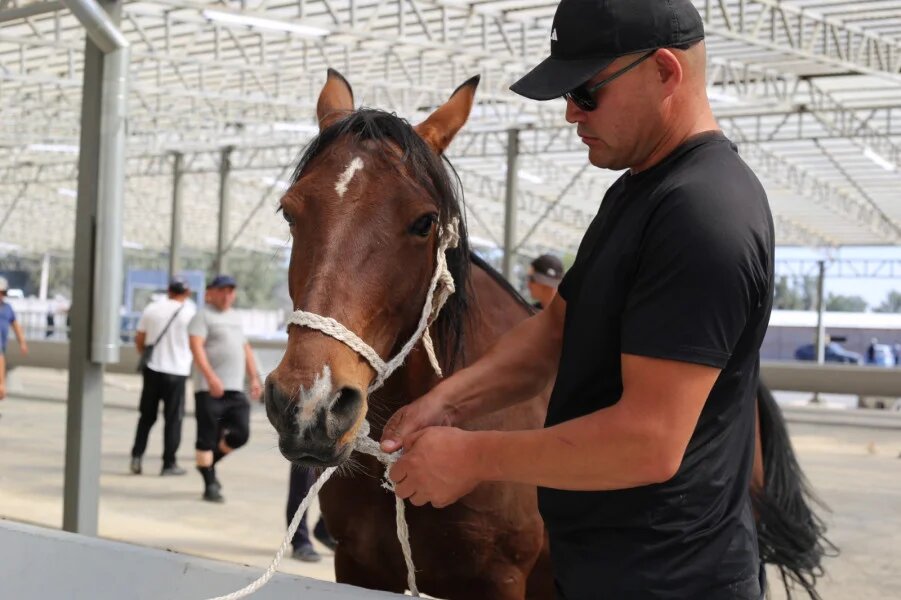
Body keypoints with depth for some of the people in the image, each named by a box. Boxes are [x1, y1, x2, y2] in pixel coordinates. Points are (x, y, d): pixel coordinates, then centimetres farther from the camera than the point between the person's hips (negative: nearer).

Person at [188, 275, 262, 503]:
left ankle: (209, 462, 24)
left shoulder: (235, 317, 21)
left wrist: (254, 378, 19)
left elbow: (246, 349, 28)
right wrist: (211, 377, -26)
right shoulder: (203, 315, -2)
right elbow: (196, 346, -15)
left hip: (235, 389, 7)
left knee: (240, 434, 1)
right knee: (207, 438, -2)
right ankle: (210, 485, 5)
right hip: (209, 389, -7)